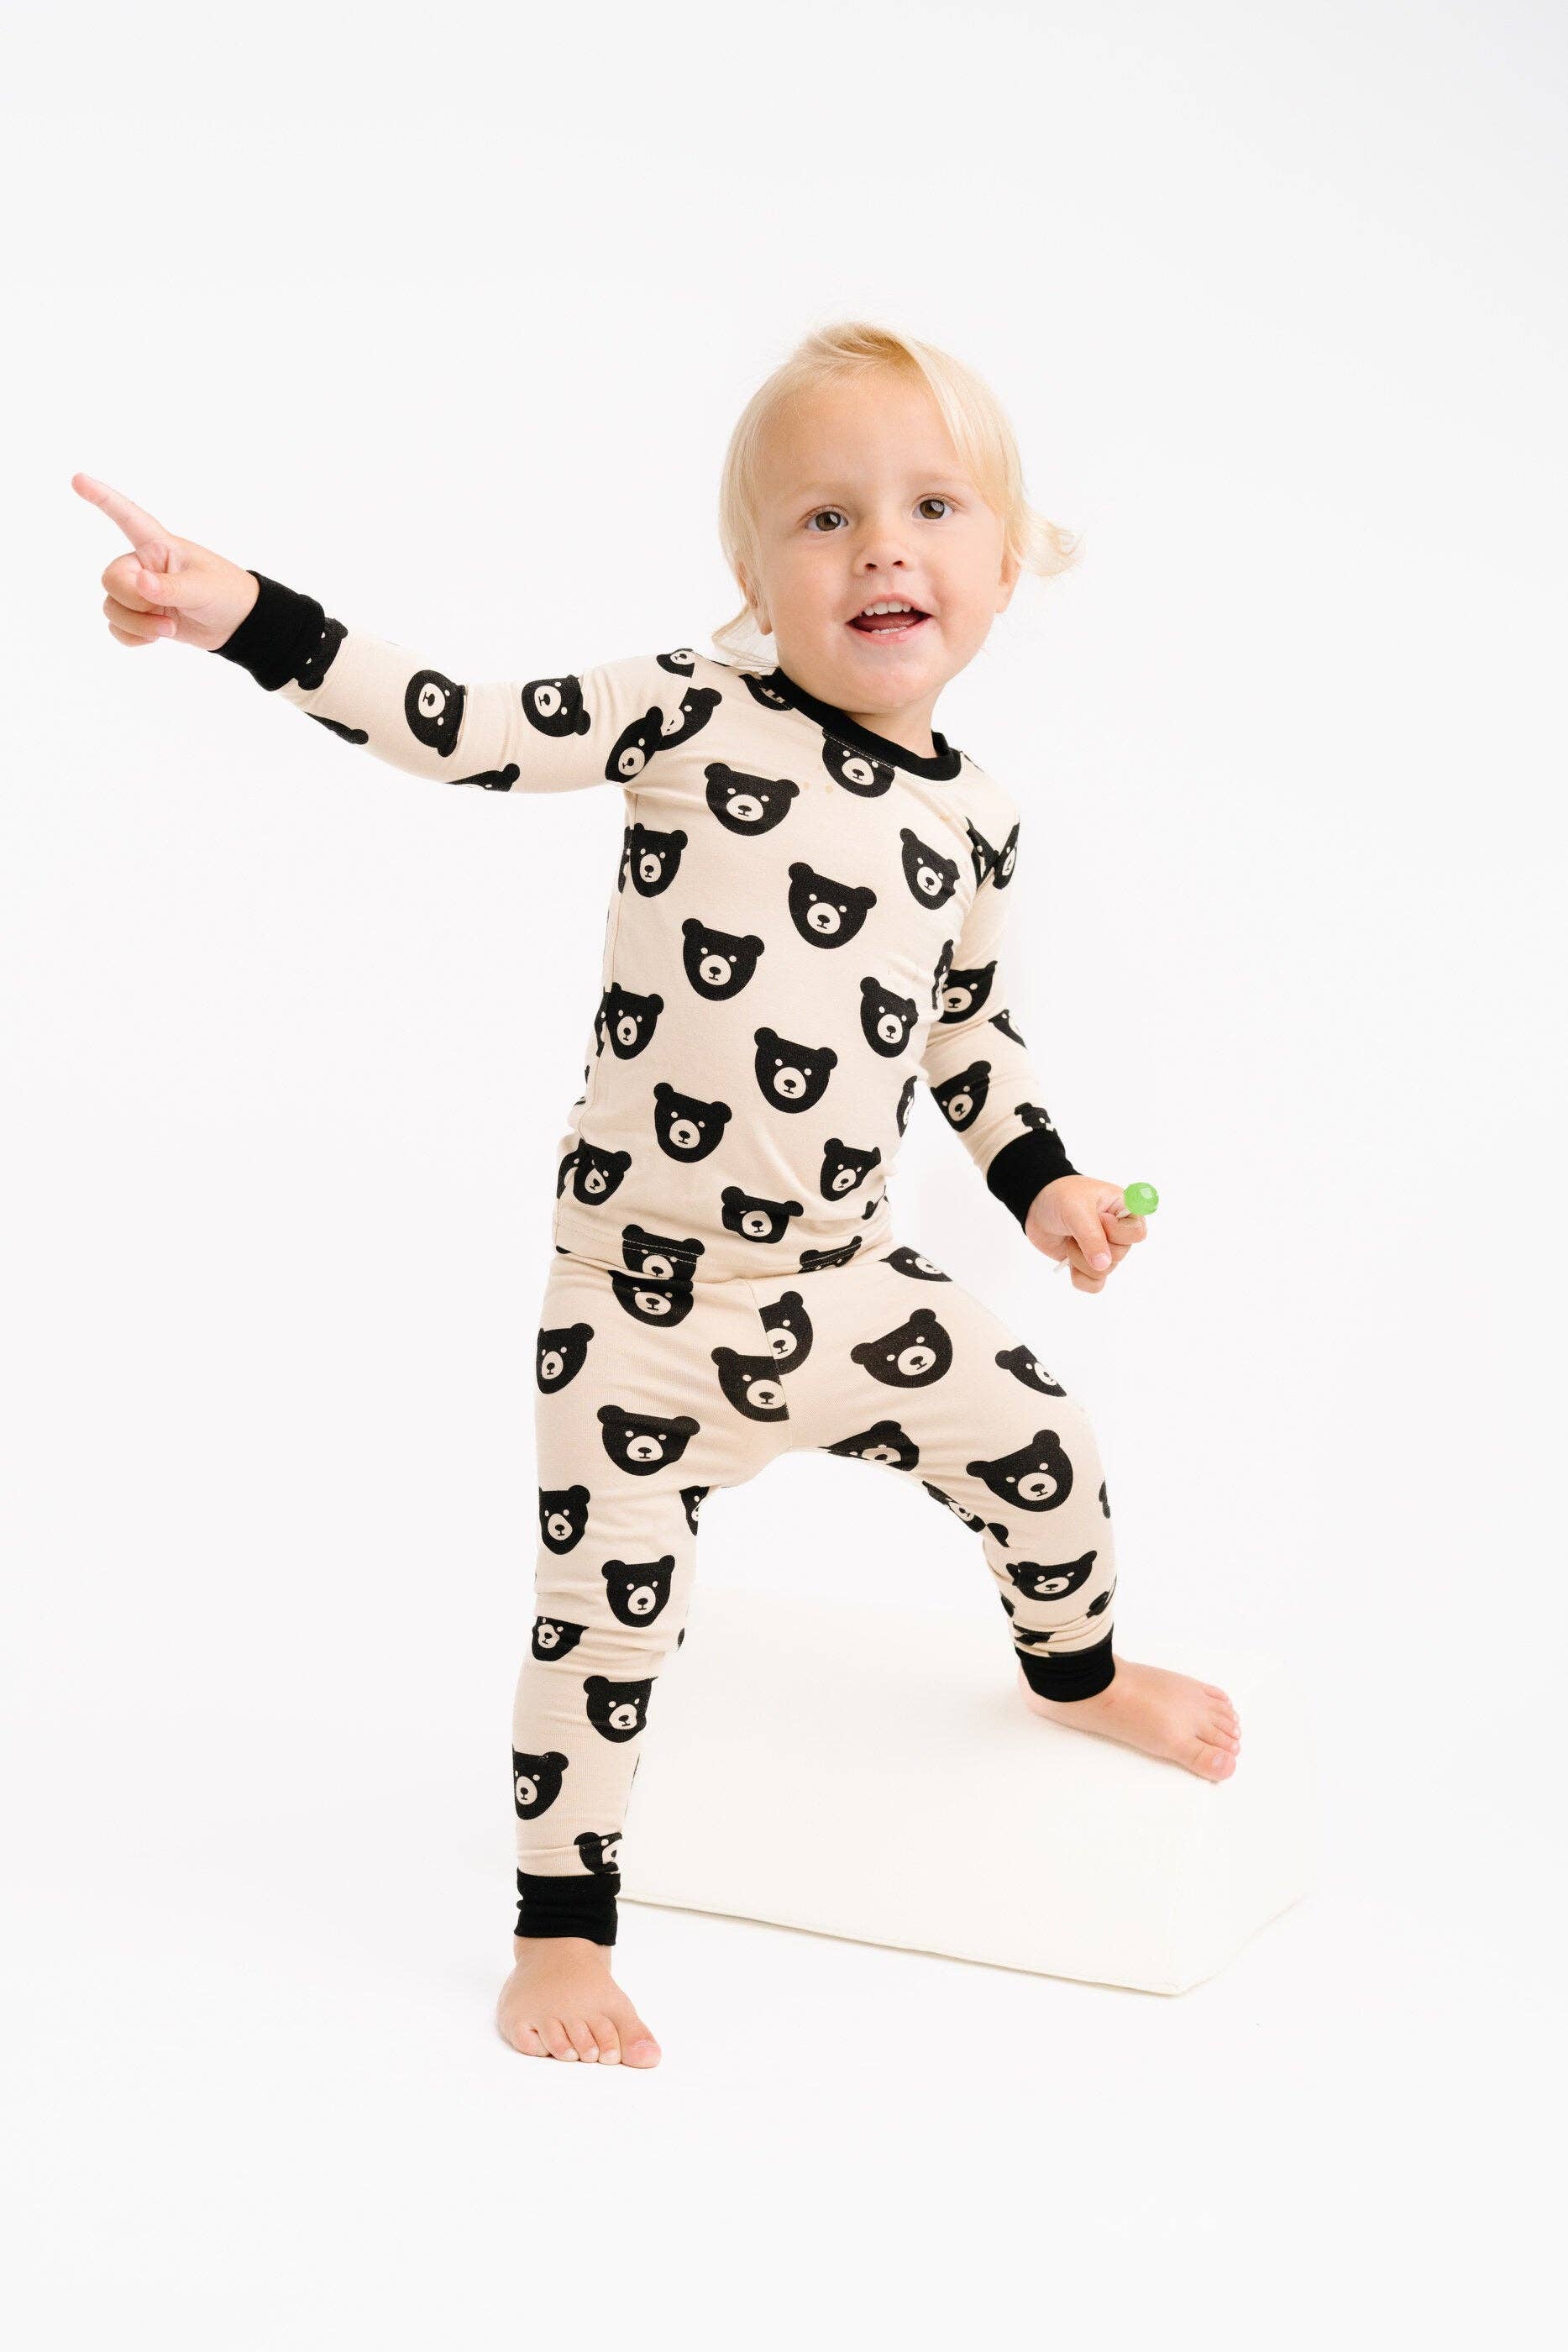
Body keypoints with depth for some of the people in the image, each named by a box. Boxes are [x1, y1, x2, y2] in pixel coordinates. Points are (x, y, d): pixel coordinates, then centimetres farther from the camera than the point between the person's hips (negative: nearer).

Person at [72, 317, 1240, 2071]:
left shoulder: (973, 812, 4)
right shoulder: (694, 716, -10)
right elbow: (465, 729, -15)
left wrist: (1039, 1177, 8)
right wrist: (239, 611, -23)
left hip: (846, 1284, 4)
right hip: (639, 1298, -4)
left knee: (1041, 1452, 13)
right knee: (604, 1616, 0)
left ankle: (1075, 1675, 46)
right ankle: (560, 1934, 20)